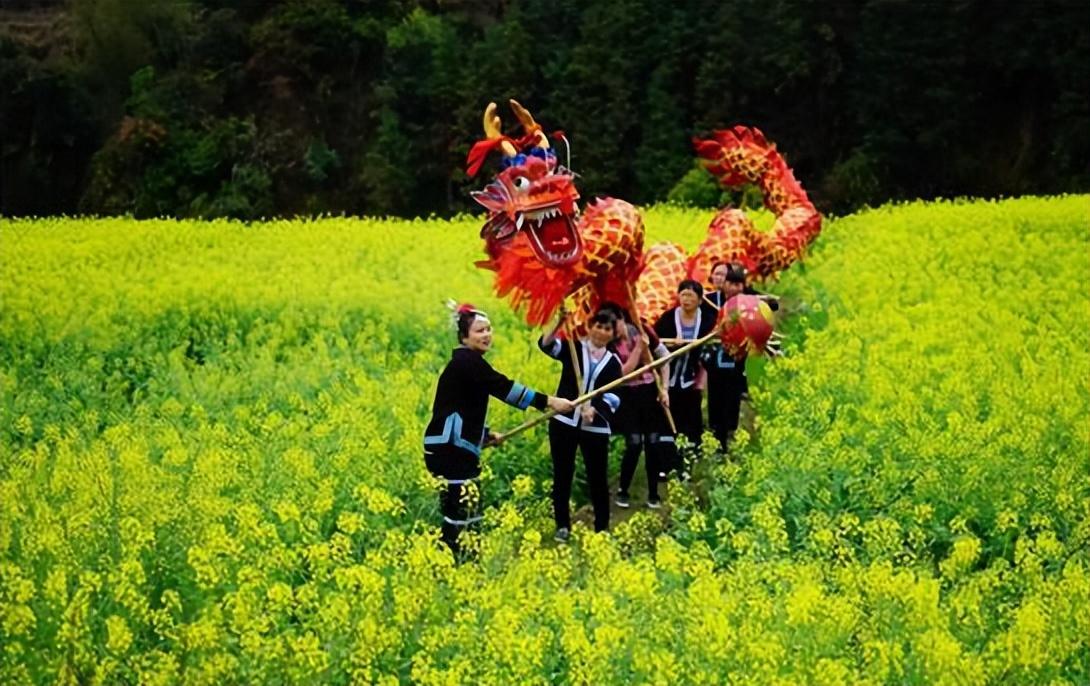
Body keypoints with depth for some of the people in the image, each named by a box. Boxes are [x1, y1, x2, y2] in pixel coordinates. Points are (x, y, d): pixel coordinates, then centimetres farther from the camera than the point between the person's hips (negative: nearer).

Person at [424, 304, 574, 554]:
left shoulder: (465, 363, 19)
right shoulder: (468, 362, -13)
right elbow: (505, 388, -20)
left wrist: (485, 435, 30)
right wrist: (549, 402, -20)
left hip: (453, 448, 10)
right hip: (449, 449, -10)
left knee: (461, 512, 12)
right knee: (460, 513, -11)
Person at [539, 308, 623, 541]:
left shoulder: (613, 362, 7)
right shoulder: (574, 348, 3)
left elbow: (613, 396, -5)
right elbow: (546, 345, -15)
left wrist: (595, 409, -24)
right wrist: (559, 323, -32)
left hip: (596, 427, 1)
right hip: (563, 421, -1)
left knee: (597, 477, 4)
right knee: (562, 475, 6)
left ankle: (602, 528, 16)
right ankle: (562, 525, 17)